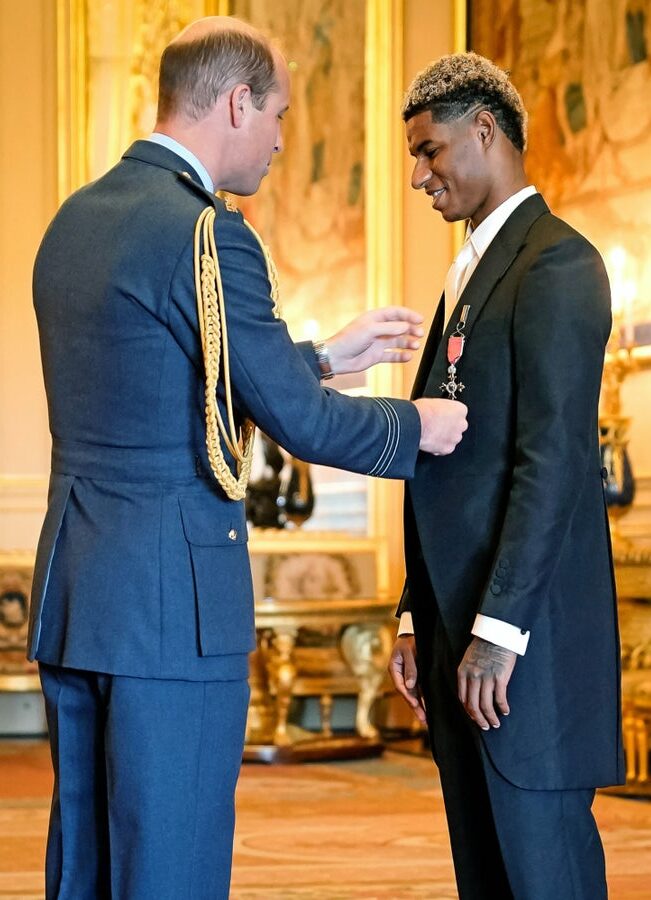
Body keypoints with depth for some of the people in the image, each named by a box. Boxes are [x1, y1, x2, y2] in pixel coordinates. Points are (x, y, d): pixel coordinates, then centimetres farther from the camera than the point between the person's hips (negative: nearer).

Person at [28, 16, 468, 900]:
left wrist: (325, 356, 25)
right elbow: (297, 420, -11)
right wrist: (417, 426, 7)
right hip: (170, 600, -9)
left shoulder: (77, 218, 13)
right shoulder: (204, 233, -15)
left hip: (72, 590, 9)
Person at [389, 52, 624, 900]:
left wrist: (498, 630, -20)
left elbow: (554, 458, -18)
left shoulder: (556, 264, -10)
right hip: (461, 624, 9)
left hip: (526, 636, -9)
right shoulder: (474, 272, 20)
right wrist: (420, 621, 16)